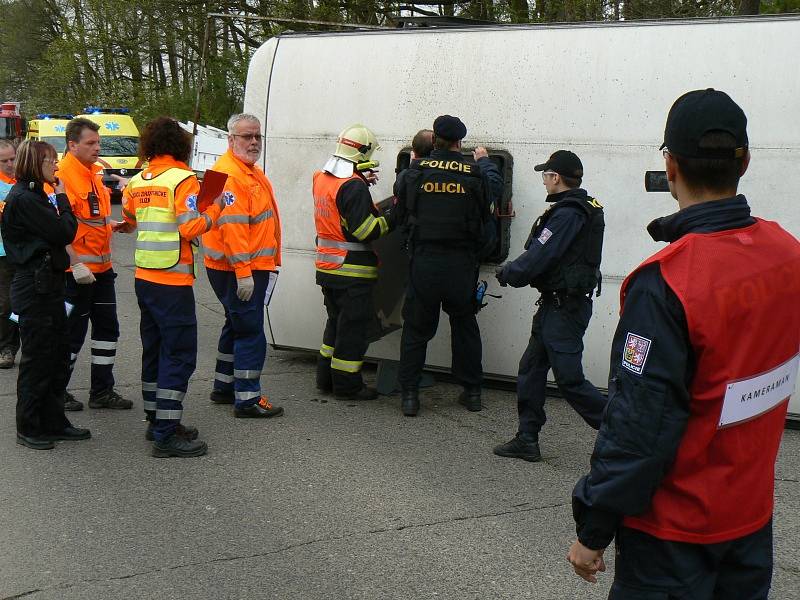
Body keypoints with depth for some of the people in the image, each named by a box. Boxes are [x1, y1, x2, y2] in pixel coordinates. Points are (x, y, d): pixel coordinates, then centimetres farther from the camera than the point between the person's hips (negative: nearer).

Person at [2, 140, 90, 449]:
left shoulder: (34, 195, 15)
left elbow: (57, 233, 14)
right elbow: (64, 232, -18)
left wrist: (56, 201, 3)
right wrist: (62, 198, -7)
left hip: (47, 286, 10)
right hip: (35, 288, -10)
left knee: (59, 354, 14)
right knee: (37, 359, -1)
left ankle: (53, 421, 24)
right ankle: (28, 429, 11)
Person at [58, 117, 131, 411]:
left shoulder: (95, 172, 12)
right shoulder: (64, 175, -16)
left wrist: (113, 224, 8)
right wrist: (76, 264, -26)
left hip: (101, 267, 9)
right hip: (78, 270, -9)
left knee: (107, 326, 13)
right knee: (72, 331, 1)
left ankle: (102, 391, 24)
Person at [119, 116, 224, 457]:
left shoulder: (136, 182, 8)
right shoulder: (183, 179, -12)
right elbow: (191, 228, -19)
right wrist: (214, 209, -6)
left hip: (144, 278, 8)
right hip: (173, 282, -7)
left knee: (154, 350, 17)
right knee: (179, 355, -4)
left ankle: (155, 421, 26)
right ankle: (166, 436, -5)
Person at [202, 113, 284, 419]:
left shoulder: (252, 173, 16)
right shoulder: (228, 174, -18)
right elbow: (231, 225, -24)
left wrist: (269, 264, 20)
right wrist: (244, 273, -27)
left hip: (252, 267, 11)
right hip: (238, 270, -11)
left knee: (237, 327, 20)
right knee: (251, 333, -6)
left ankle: (224, 387, 32)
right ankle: (247, 399, 0)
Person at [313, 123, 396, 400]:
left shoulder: (321, 179, 6)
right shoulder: (353, 187, -20)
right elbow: (364, 230, -23)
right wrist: (392, 219, -11)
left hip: (326, 267, 8)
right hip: (352, 271, -8)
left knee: (336, 320, 21)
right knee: (353, 326, 2)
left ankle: (326, 378, 27)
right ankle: (347, 385, 8)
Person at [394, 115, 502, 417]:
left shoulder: (414, 172, -6)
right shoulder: (476, 174, -5)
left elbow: (399, 195, 14)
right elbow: (496, 186, 17)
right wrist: (484, 160, 37)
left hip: (424, 262, -1)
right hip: (462, 264, 1)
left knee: (416, 329, 9)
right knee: (465, 326, 17)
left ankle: (409, 395, 9)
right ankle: (472, 391, 24)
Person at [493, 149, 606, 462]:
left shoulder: (568, 215, -19)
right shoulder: (582, 209, 13)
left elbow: (538, 257, -19)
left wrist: (507, 272, -4)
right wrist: (514, 270, 7)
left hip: (564, 307, -10)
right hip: (556, 305, 10)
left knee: (569, 379, -6)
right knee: (531, 369, 13)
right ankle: (527, 439, 20)